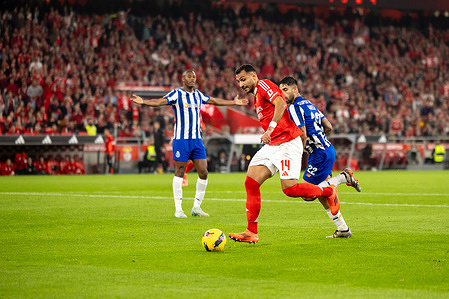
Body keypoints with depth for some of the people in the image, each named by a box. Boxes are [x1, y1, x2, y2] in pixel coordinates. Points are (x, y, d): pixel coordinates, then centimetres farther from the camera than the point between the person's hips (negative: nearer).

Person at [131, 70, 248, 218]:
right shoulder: (176, 94, -4)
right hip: (181, 139, -6)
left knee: (203, 172, 0)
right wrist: (143, 102, -33)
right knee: (179, 173, -3)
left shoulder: (198, 94, 14)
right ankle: (178, 209, 2)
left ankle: (196, 207, 12)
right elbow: (160, 102, -16)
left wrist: (234, 102, 33)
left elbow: (215, 101, 28)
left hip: (197, 139, 6)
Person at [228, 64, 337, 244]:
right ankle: (251, 233, -6)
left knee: (289, 188, -17)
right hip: (271, 146, 9)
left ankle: (329, 192, 9)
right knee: (251, 183, -6)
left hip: (288, 143, -9)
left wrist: (270, 128, -31)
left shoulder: (263, 85, -3)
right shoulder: (257, 98, 24)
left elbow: (281, 103, -22)